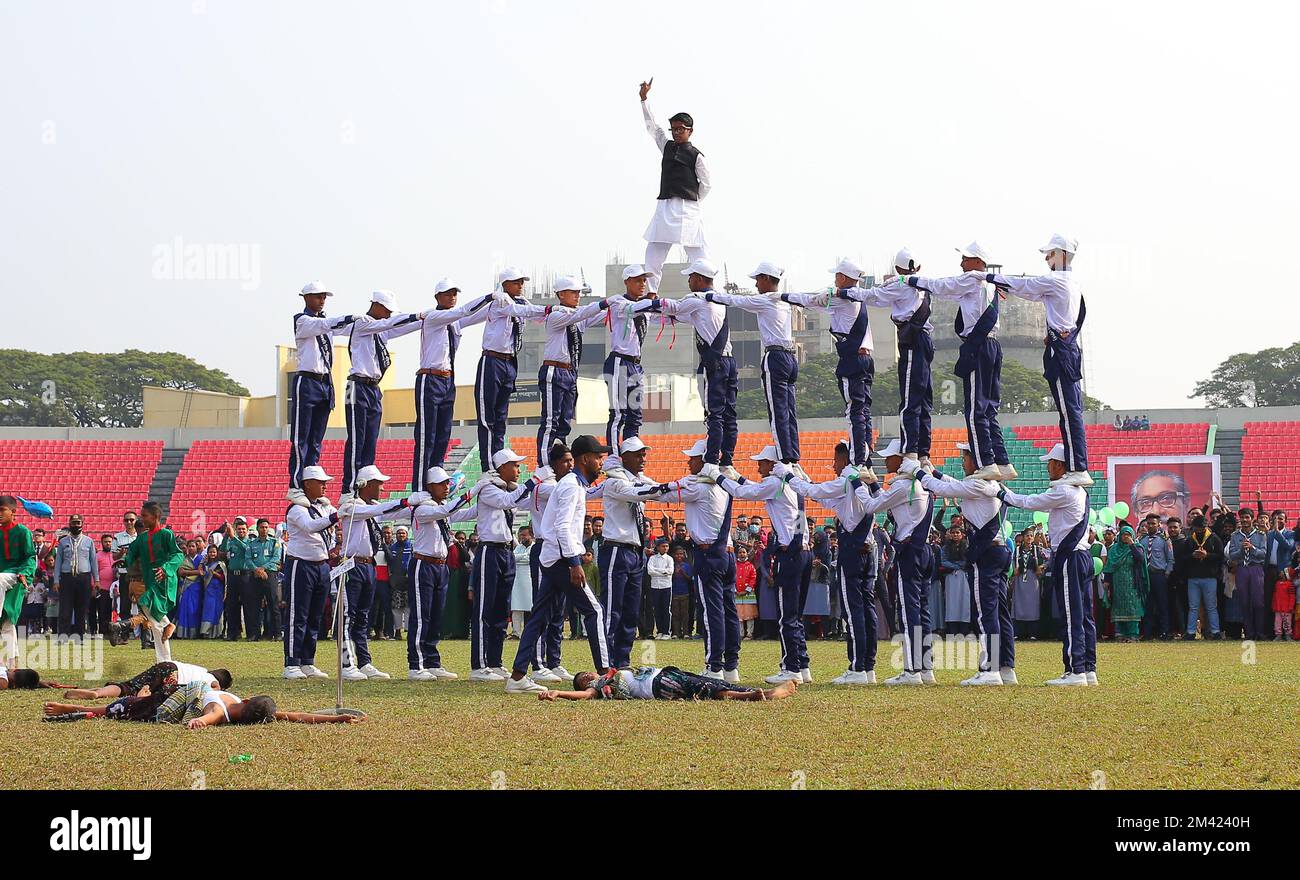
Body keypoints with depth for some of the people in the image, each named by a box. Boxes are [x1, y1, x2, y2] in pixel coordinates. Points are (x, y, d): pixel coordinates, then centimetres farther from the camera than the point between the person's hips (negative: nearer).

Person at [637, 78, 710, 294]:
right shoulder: (667, 146, 14)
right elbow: (652, 125, 15)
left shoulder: (696, 156, 1)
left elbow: (705, 184, 6)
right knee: (653, 254, -1)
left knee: (699, 255, -6)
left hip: (688, 209, -5)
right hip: (664, 207, 5)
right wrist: (644, 99, 10)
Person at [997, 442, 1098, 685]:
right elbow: (1040, 503, 21)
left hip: (1068, 558, -9)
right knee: (1085, 615, 9)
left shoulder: (1063, 491, -15)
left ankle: (1075, 670, -10)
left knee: (1072, 616, -9)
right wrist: (1007, 495, 20)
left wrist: (1003, 494, 4)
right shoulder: (1079, 490, 15)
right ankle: (1089, 669, 11)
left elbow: (1031, 503, -10)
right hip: (1084, 555, 9)